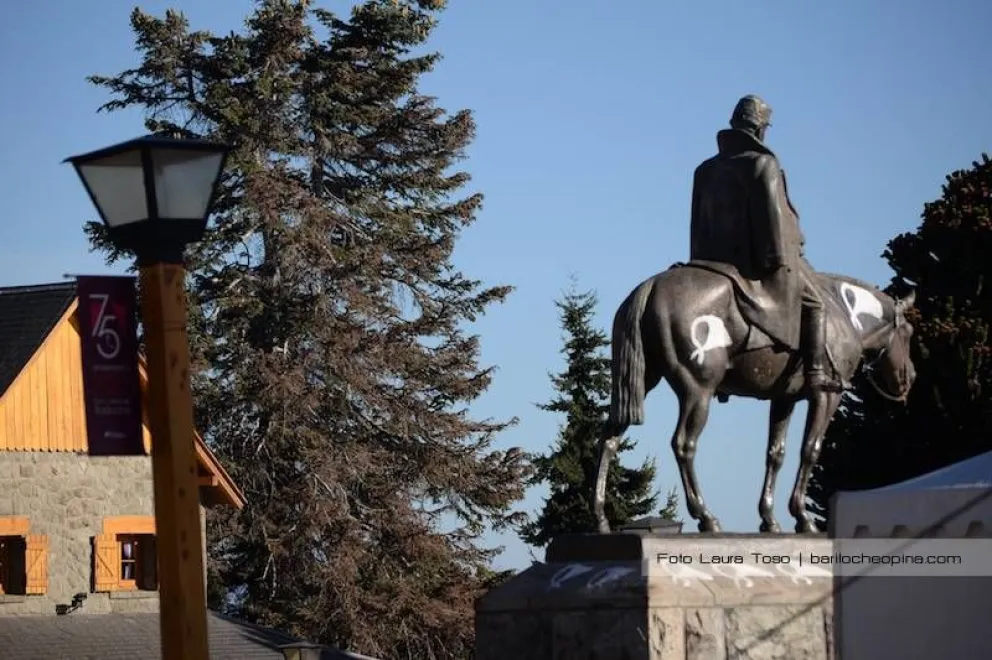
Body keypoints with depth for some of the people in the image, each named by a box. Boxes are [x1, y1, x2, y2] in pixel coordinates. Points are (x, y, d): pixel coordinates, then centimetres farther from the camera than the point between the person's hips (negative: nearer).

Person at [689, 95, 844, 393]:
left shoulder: (706, 171, 15)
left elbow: (699, 223, 15)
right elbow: (772, 213, -16)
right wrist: (780, 259, -17)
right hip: (760, 259, -7)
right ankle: (815, 372, -9)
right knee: (813, 303, 3)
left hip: (718, 261, 7)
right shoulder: (762, 163, -8)